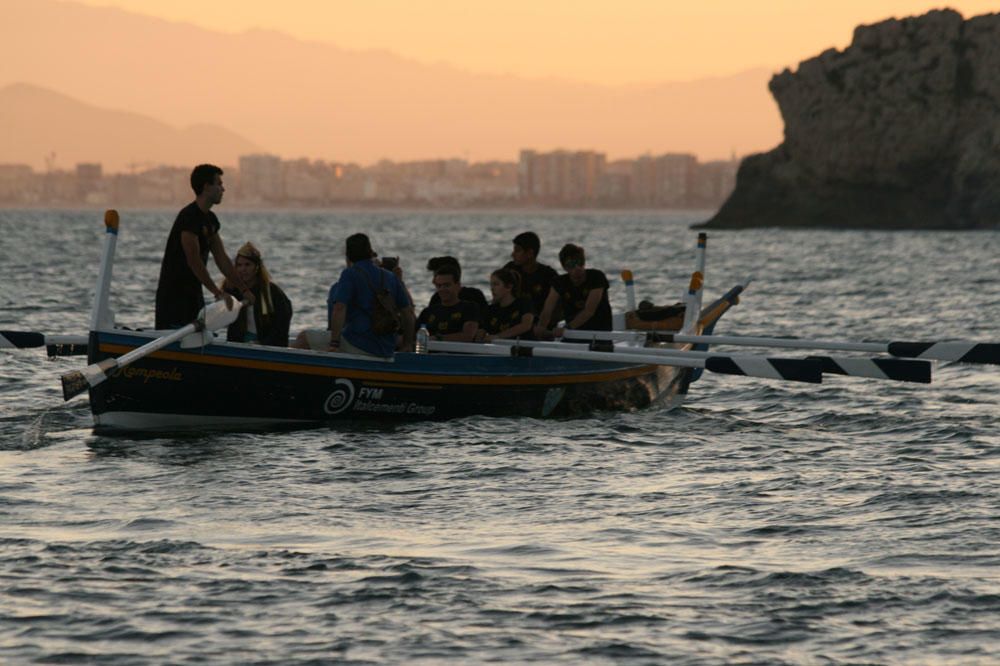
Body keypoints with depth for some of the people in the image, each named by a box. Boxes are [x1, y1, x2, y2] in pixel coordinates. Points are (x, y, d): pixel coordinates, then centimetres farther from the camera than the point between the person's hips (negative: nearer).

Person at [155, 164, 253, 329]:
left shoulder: (210, 219, 13)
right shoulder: (189, 216, -17)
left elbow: (222, 259, 15)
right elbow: (194, 261, -23)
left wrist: (243, 290, 11)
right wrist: (217, 292, -24)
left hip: (193, 293, 10)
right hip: (173, 295, -10)